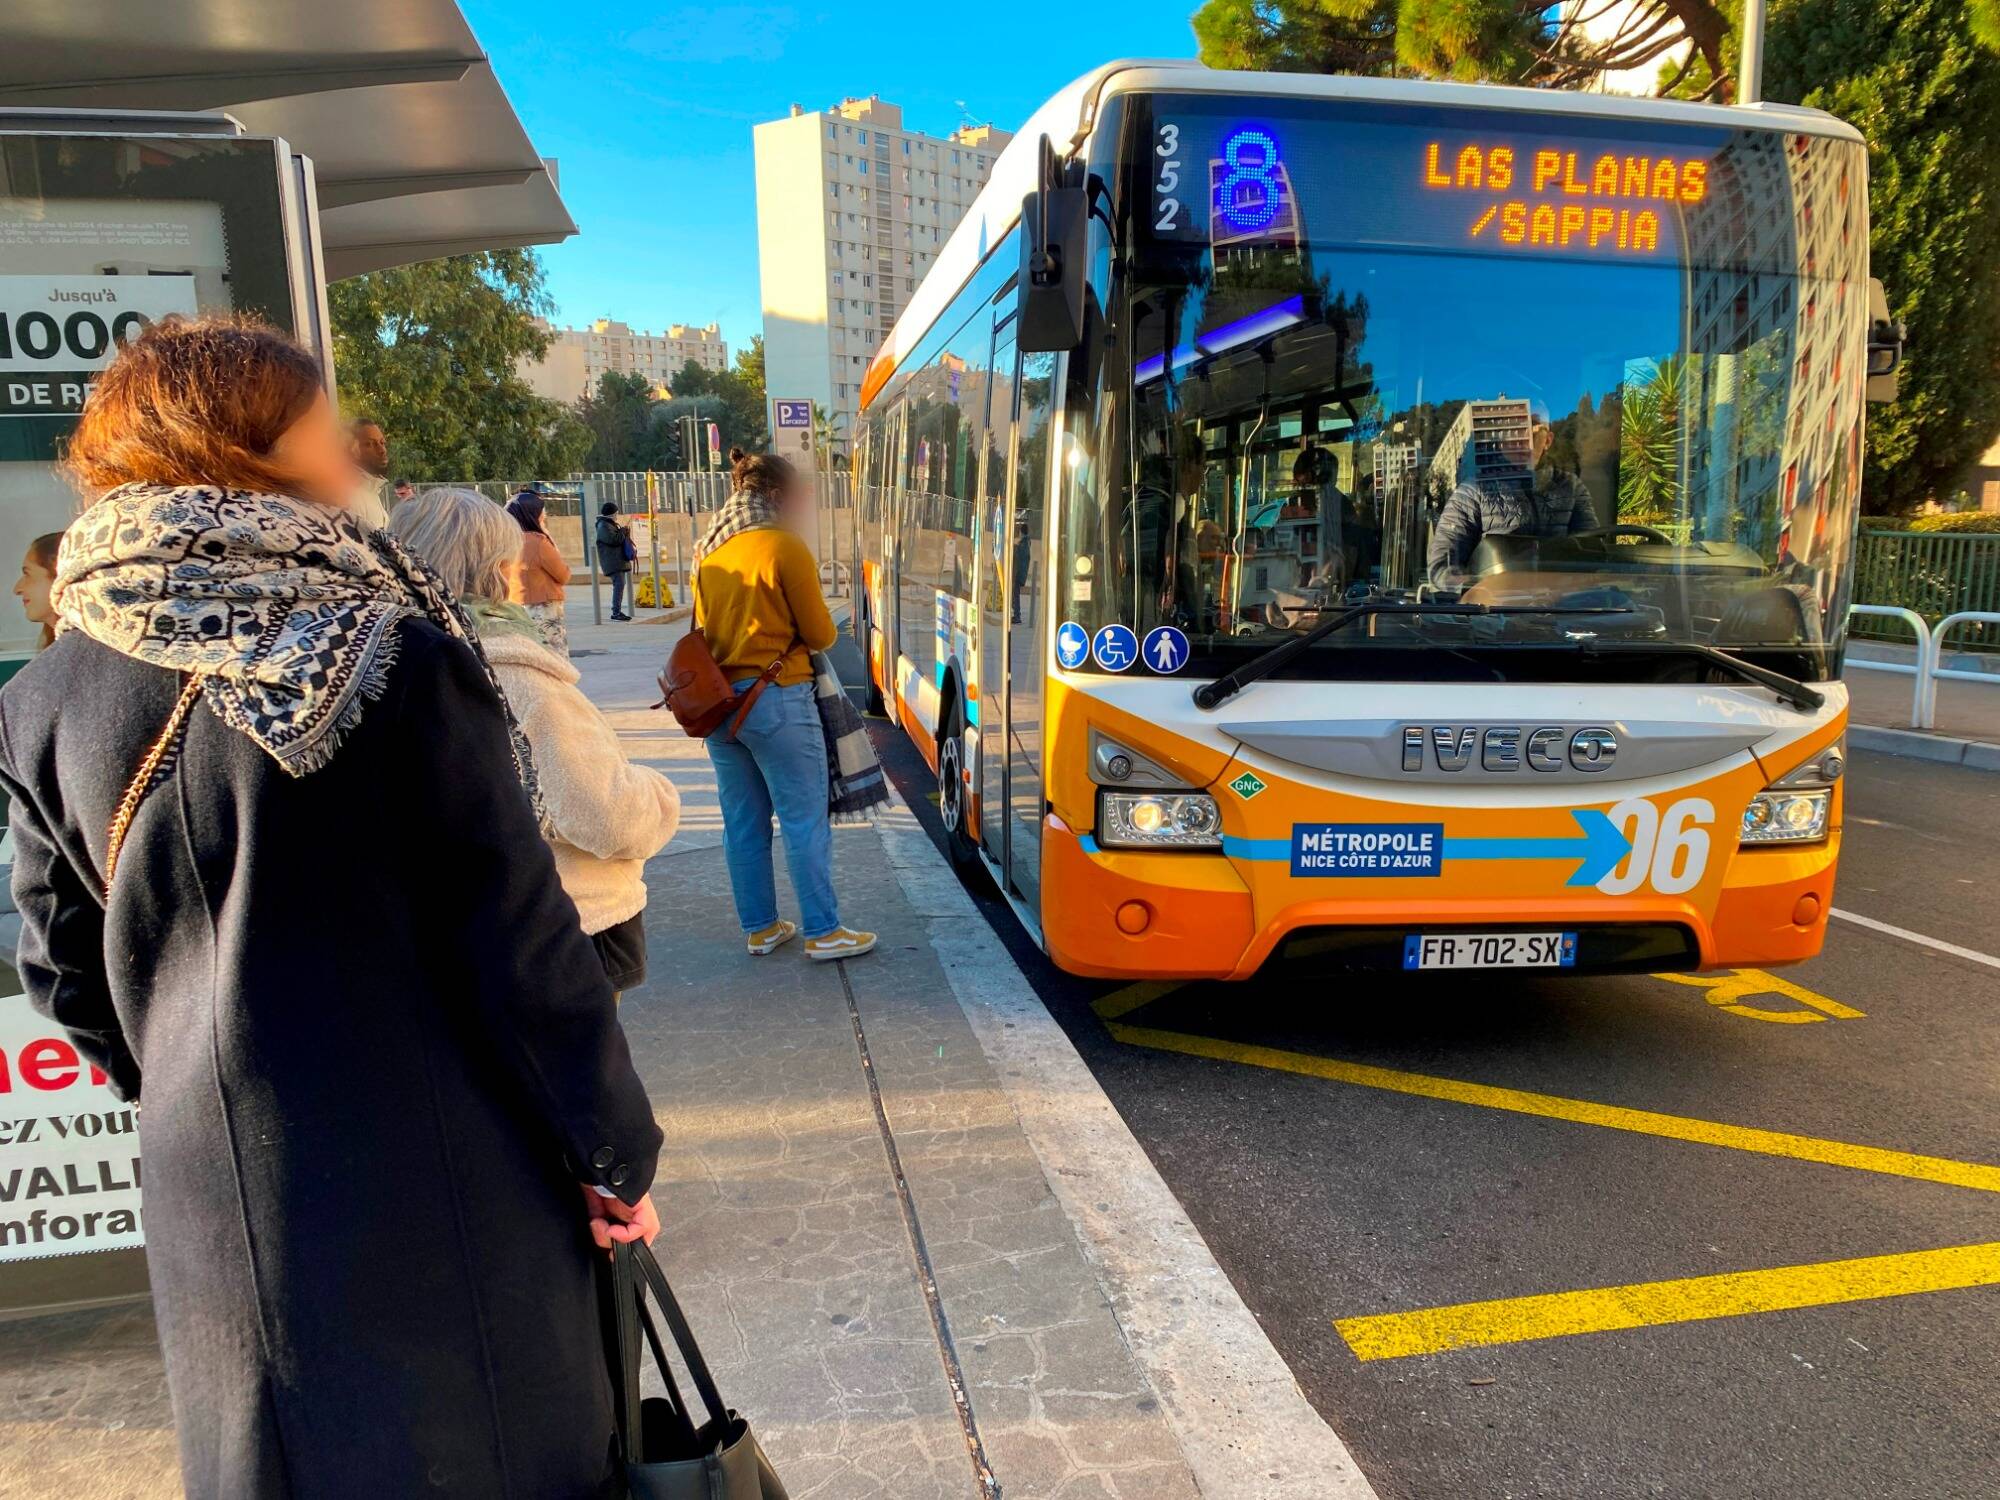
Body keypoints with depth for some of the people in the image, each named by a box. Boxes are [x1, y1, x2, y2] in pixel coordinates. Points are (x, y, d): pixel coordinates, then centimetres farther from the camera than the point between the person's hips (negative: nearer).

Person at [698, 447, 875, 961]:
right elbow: (821, 635, -5)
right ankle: (823, 932, 8)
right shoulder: (784, 546, -11)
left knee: (742, 822, 13)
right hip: (776, 700, -7)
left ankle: (760, 927, 23)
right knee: (806, 821, 2)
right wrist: (794, 632, 15)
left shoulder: (708, 550, 8)